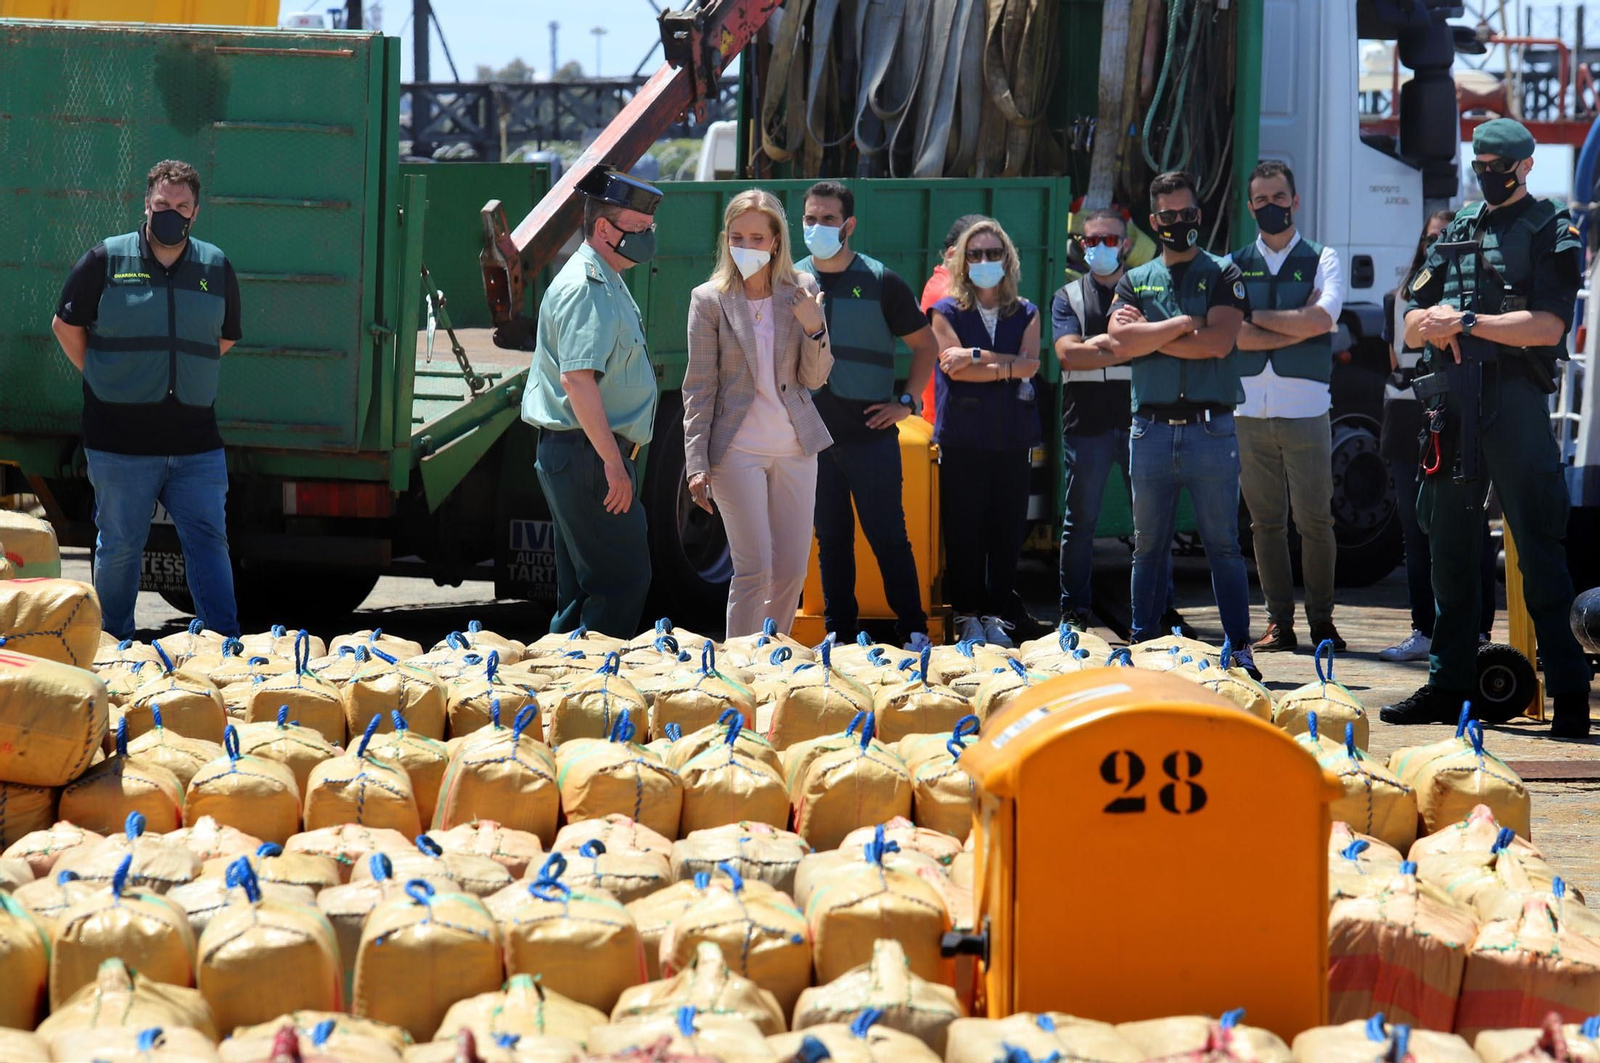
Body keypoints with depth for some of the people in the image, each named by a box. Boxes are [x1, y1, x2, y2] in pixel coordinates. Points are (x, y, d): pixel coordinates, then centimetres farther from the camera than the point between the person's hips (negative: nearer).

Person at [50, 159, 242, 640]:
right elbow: (66, 325, 8)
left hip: (197, 442, 2)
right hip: (120, 438, -2)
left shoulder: (216, 267, 9)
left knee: (209, 541, -1)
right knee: (118, 545, 6)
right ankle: (115, 649, 17)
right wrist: (102, 379, 6)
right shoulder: (107, 260, 0)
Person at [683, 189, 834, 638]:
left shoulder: (801, 291, 3)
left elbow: (814, 379, 6)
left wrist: (815, 329, -13)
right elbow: (699, 388, -3)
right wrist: (697, 463, -7)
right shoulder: (710, 299, -4)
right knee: (755, 569, -9)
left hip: (794, 448, 4)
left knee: (792, 570, 6)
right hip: (737, 450, -3)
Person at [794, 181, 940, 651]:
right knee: (830, 537, 9)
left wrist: (907, 401, -3)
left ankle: (913, 631, 3)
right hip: (812, 433, 3)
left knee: (888, 536, -2)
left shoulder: (880, 282, -2)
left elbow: (926, 344, 6)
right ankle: (838, 630, 16)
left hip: (870, 433, -3)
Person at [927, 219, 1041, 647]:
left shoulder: (1026, 314, 12)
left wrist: (978, 357, -12)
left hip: (1013, 438, 2)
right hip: (962, 439, -2)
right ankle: (967, 617, 4)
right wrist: (1008, 370, -10)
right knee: (963, 532, -3)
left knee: (1007, 532, 1)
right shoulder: (947, 313, 5)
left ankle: (994, 615, 9)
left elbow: (1030, 363, -5)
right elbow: (953, 367, -9)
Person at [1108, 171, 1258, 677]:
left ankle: (1239, 648, 0)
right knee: (1149, 546, 7)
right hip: (1151, 429, 3)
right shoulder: (1135, 281, 14)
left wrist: (1151, 338, -4)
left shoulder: (1223, 275, 7)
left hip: (1210, 430, -3)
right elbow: (1121, 340, -4)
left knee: (1223, 545, -1)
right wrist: (1184, 323, -7)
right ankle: (1143, 649, 13)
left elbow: (1219, 341, -10)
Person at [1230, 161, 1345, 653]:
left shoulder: (1322, 260, 7)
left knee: (1314, 520, -3)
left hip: (1305, 411, -2)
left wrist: (1257, 318, -5)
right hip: (1250, 412, 2)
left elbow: (1321, 320, -11)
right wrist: (1297, 326, -8)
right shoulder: (1234, 265, 12)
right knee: (1266, 521, 3)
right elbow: (1232, 335, -4)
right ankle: (1279, 622, 8)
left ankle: (1321, 620, 5)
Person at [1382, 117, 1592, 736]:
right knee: (1450, 548, 9)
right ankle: (1450, 687, 16)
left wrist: (1467, 321, -14)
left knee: (1537, 545, -9)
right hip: (1451, 401, 6)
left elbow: (1549, 325, -13)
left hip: (1514, 401, -6)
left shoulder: (1551, 232, 1)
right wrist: (1434, 320, -5)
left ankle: (1569, 691, -8)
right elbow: (1411, 329, 18)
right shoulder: (1457, 232, 19)